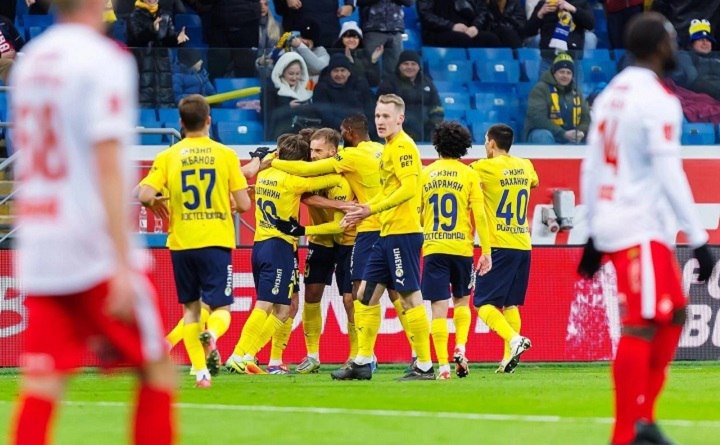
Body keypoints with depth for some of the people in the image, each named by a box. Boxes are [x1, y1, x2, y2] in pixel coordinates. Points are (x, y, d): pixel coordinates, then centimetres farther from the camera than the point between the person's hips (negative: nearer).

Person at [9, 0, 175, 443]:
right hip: (96, 252, -6)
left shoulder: (29, 62, 12)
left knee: (40, 387, 1)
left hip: (36, 254, 6)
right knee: (158, 369, 8)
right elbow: (108, 168, -16)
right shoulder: (105, 61, -9)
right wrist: (123, 265, -18)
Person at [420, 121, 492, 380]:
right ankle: (460, 349, 2)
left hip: (433, 248, 0)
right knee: (462, 300, 20)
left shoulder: (425, 175, 5)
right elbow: (479, 215, -4)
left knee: (439, 308, -1)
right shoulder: (469, 175, 2)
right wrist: (486, 251, -2)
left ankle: (443, 366, -7)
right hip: (462, 248, 0)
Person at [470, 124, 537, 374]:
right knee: (510, 304, 12)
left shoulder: (484, 167, -7)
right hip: (523, 245, 6)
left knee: (483, 303, -5)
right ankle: (509, 358, 6)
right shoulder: (525, 166, 11)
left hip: (498, 246, -6)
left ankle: (514, 339, -25)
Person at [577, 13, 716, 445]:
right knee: (640, 328, -10)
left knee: (674, 315, 16)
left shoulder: (611, 95, 14)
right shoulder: (659, 100, -11)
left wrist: (594, 234, 22)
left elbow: (591, 169, 17)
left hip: (610, 226, 9)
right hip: (640, 231, -9)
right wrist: (698, 239, -16)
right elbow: (669, 175, -17)